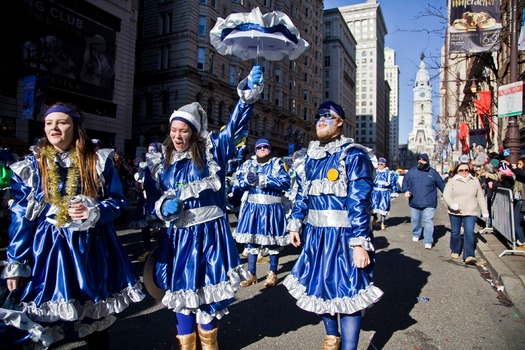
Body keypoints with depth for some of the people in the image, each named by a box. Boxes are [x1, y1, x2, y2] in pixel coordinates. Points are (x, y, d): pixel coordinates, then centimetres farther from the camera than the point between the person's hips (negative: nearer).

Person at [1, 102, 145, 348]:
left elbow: (118, 201, 1)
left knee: (96, 316, 11)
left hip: (91, 246, 0)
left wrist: (94, 212, -20)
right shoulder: (32, 166, 2)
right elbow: (20, 216, 1)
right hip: (48, 248, 1)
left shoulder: (98, 161, -1)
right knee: (46, 315, 6)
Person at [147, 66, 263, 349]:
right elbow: (156, 200, 16)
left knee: (207, 291, 7)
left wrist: (248, 93, -28)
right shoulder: (165, 163, 9)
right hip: (177, 236, 4)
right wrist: (164, 207, -7)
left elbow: (235, 125, -14)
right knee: (180, 290, 12)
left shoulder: (212, 151, -2)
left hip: (209, 233, -3)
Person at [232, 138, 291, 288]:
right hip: (252, 207, 3)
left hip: (272, 208, -3)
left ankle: (273, 274, 20)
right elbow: (238, 182, 4)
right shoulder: (248, 164, 12)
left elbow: (286, 182, -13)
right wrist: (248, 179, -18)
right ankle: (252, 274, 19)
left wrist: (262, 179, -17)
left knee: (272, 241, 5)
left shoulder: (277, 163, 2)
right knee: (251, 240, 6)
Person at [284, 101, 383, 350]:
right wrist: (295, 225, 14)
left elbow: (359, 201, -17)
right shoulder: (311, 156, 11)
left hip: (343, 235, -7)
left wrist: (359, 242, -22)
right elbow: (302, 194, 16)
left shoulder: (353, 155, -10)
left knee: (346, 291, 1)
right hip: (314, 234, 7)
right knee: (319, 285, 18)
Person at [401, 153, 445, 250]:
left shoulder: (433, 173, 2)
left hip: (429, 203, -2)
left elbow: (442, 185, 10)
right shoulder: (411, 171, 5)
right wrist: (405, 191, -6)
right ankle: (416, 234, 39)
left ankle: (428, 242, -5)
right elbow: (405, 182, 12)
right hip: (414, 202, 3)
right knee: (415, 220, 15)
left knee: (428, 221, -8)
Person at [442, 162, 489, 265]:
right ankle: (455, 251, 29)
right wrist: (453, 205, -23)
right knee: (455, 232, 9)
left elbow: (480, 198, 14)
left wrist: (485, 212, 11)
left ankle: (469, 256, -13)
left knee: (469, 232, -11)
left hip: (470, 213, 1)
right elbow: (446, 195, -6)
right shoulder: (452, 181, 2)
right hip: (455, 213, -1)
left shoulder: (475, 181, 11)